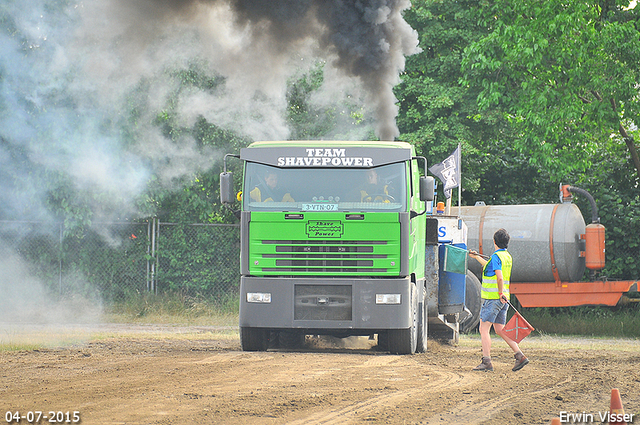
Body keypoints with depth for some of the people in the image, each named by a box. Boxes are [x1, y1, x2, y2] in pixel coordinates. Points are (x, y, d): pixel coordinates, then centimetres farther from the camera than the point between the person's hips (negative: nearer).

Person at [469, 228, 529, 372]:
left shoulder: (496, 257, -14)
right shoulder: (507, 256, 15)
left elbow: (499, 277, -27)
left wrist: (501, 293, -17)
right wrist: (477, 257, 45)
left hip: (492, 299, -9)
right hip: (503, 299, 9)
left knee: (484, 329, -4)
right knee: (500, 330, 12)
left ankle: (486, 363, -8)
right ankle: (520, 356, 3)